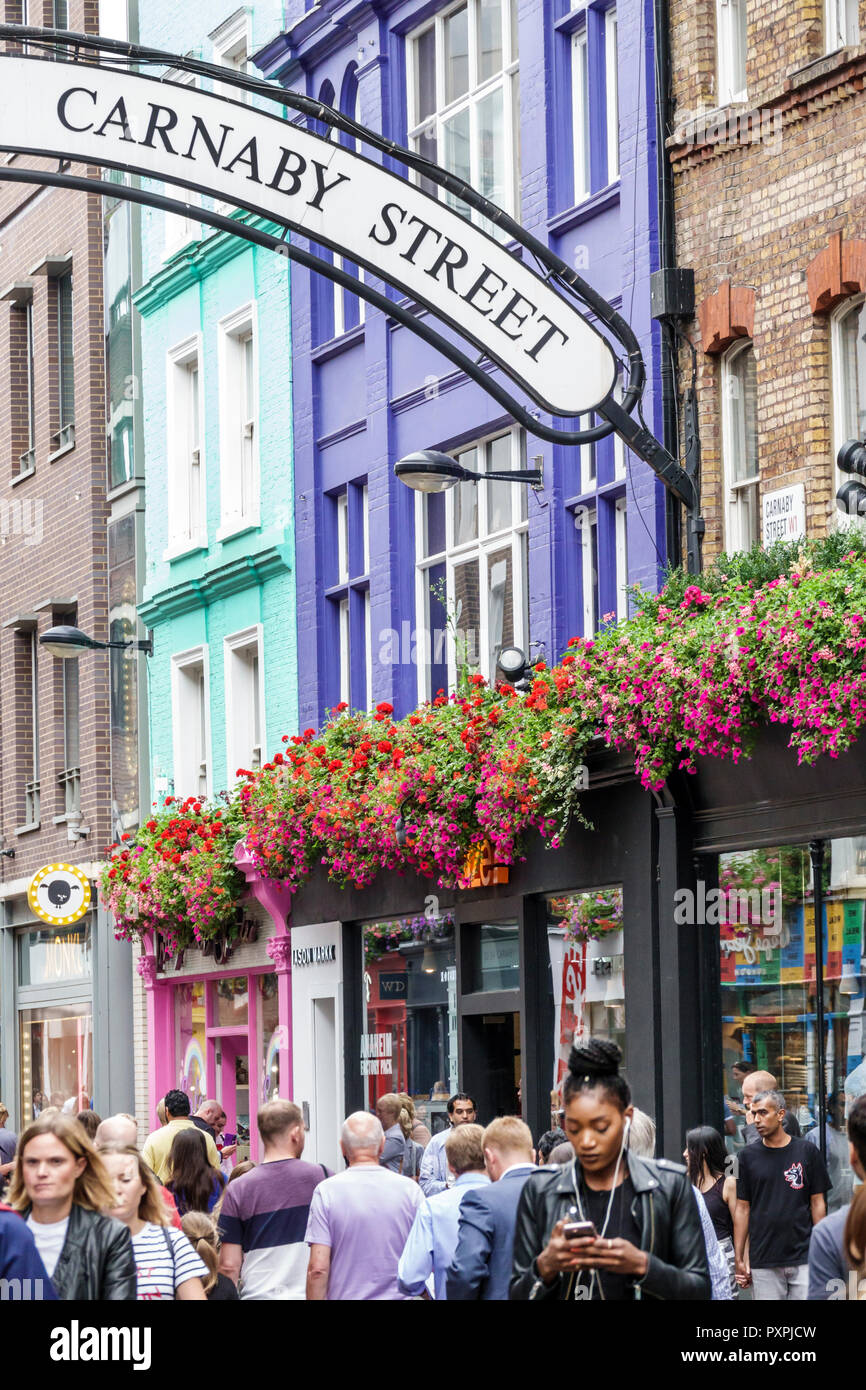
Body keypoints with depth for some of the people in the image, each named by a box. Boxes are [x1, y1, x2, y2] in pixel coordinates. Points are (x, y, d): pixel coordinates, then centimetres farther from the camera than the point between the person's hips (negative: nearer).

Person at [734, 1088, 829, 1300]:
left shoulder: (807, 1152, 5)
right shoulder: (747, 1156, 7)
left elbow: (818, 1203, 7)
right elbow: (742, 1209, 7)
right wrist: (739, 1259, 3)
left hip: (804, 1258, -1)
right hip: (762, 1262, 1)